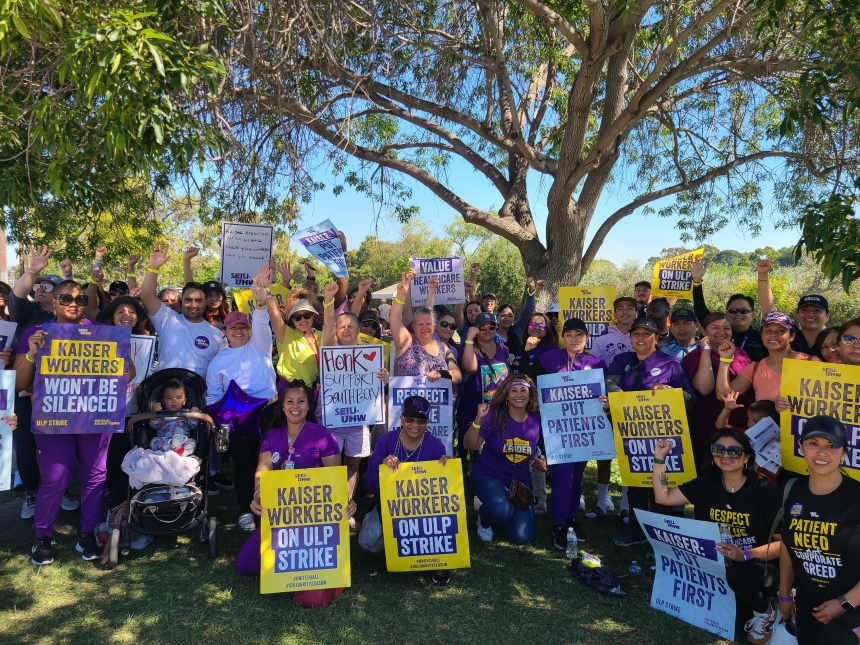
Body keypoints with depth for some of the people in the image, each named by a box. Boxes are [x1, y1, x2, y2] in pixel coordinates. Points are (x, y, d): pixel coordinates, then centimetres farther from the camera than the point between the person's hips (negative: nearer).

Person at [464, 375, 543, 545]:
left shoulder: (536, 421, -4)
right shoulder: (495, 416, -14)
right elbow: (470, 445, -21)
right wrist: (478, 420, -34)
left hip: (520, 480, 3)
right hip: (488, 476, -3)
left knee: (522, 536, -9)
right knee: (502, 510, -33)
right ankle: (484, 519, 5)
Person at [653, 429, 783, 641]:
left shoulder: (764, 491, -12)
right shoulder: (708, 485, 0)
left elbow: (783, 543, -13)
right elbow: (663, 497, 0)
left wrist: (746, 555, -28)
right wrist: (659, 459, -8)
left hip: (760, 566, -4)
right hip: (719, 564, 4)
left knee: (735, 573, -34)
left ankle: (765, 611, -2)